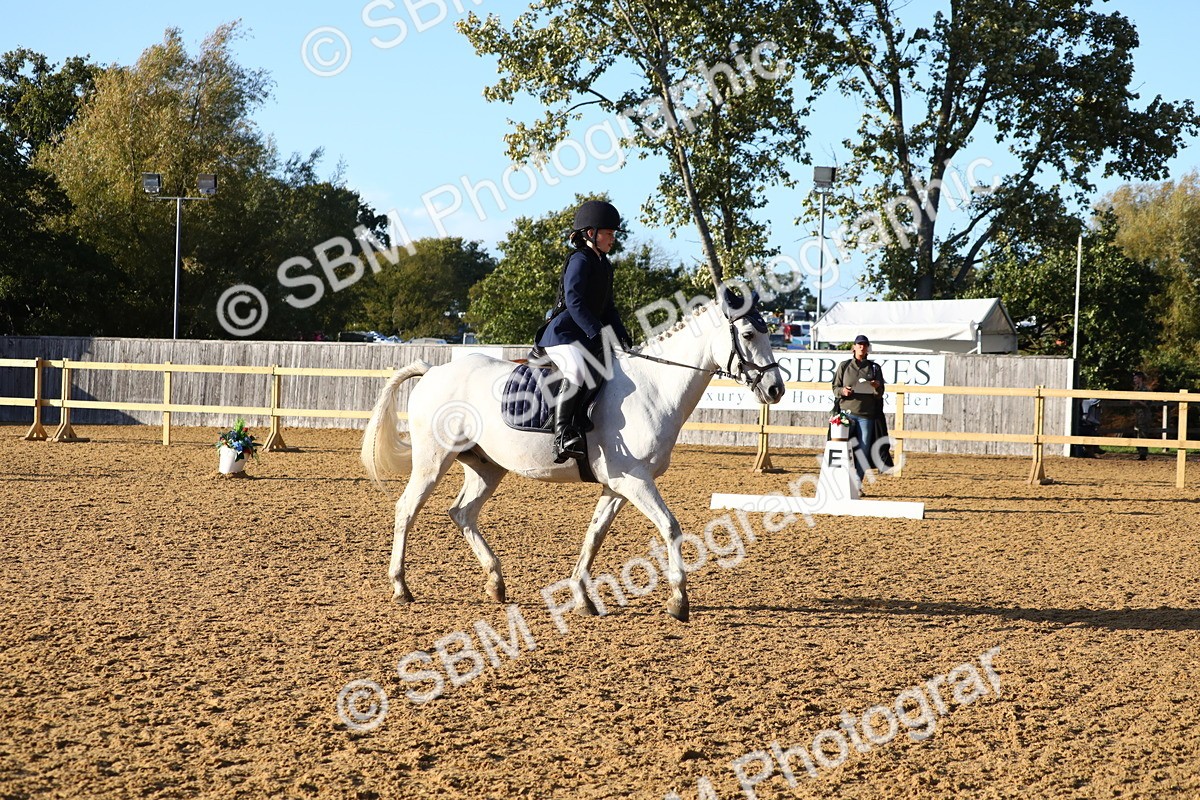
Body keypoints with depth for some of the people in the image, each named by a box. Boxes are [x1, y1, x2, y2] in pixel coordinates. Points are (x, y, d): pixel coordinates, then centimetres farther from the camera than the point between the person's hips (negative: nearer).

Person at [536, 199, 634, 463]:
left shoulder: (604, 266, 19)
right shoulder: (580, 260, -9)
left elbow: (608, 308, 21)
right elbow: (573, 301, -21)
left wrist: (621, 334, 6)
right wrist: (598, 333, -26)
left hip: (586, 338, 10)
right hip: (562, 333, -10)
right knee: (580, 372, -35)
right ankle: (563, 435, -39)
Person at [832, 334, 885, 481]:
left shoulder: (874, 368, 8)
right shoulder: (844, 366, 6)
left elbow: (880, 395, 8)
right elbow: (835, 388, 9)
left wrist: (877, 388, -14)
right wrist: (842, 391, -13)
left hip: (866, 415, 1)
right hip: (847, 412, -1)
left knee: (863, 452, 2)